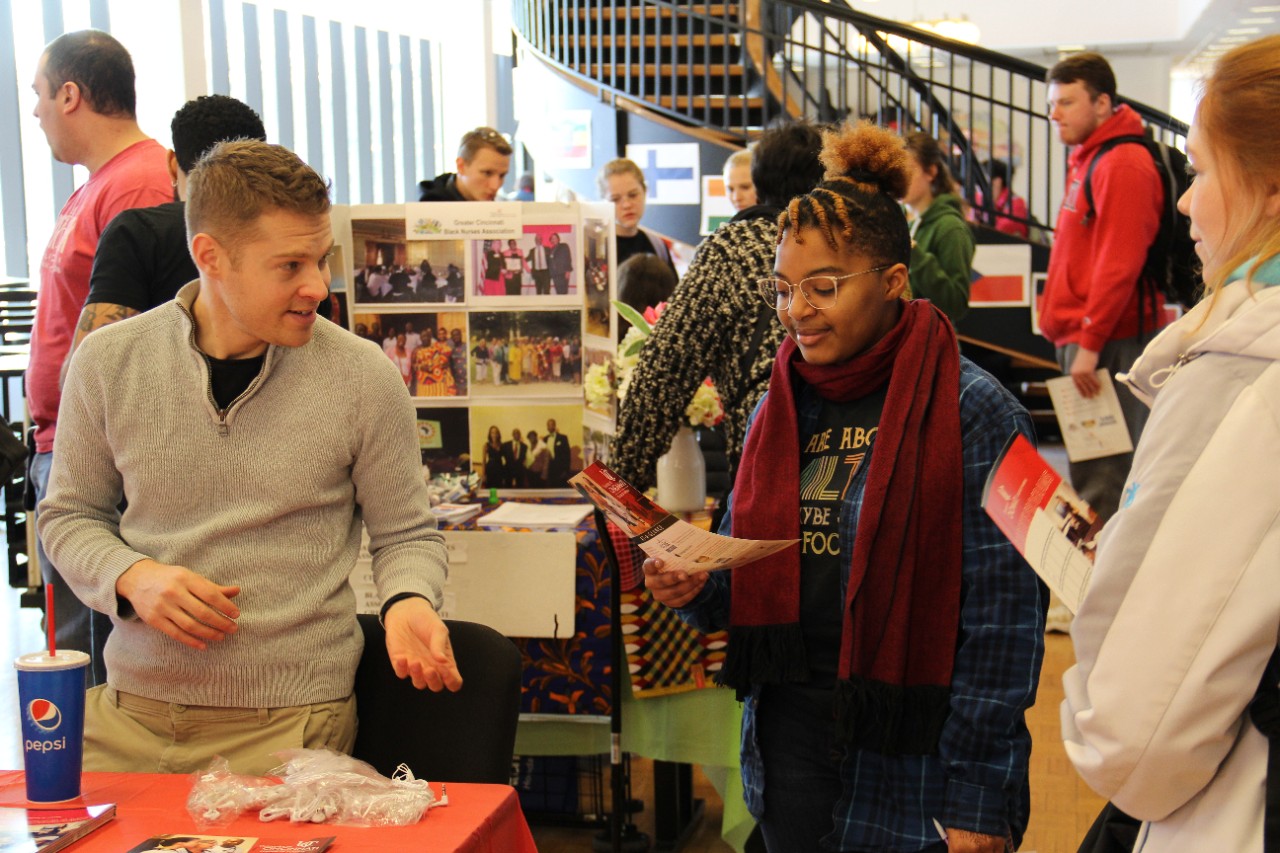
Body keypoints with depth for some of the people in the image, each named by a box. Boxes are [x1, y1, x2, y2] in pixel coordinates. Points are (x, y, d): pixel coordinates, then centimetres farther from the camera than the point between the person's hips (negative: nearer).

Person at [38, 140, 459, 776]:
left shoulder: (362, 377, -5)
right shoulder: (109, 361, 0)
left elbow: (405, 535, 6)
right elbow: (69, 514, 12)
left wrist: (407, 602, -16)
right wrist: (133, 577, -8)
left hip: (288, 723, -2)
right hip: (128, 714, 2)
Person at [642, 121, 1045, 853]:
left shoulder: (973, 415, -11)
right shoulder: (780, 408, 7)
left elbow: (1001, 623, -13)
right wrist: (697, 589, -7)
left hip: (911, 761, -5)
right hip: (790, 738, 5)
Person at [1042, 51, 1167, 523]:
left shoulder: (1122, 164, -14)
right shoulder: (1087, 159, 18)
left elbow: (1120, 264, -21)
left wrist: (1089, 342, -21)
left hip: (1108, 342, -10)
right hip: (1084, 338, 10)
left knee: (1099, 483, -9)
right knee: (1092, 472, 14)